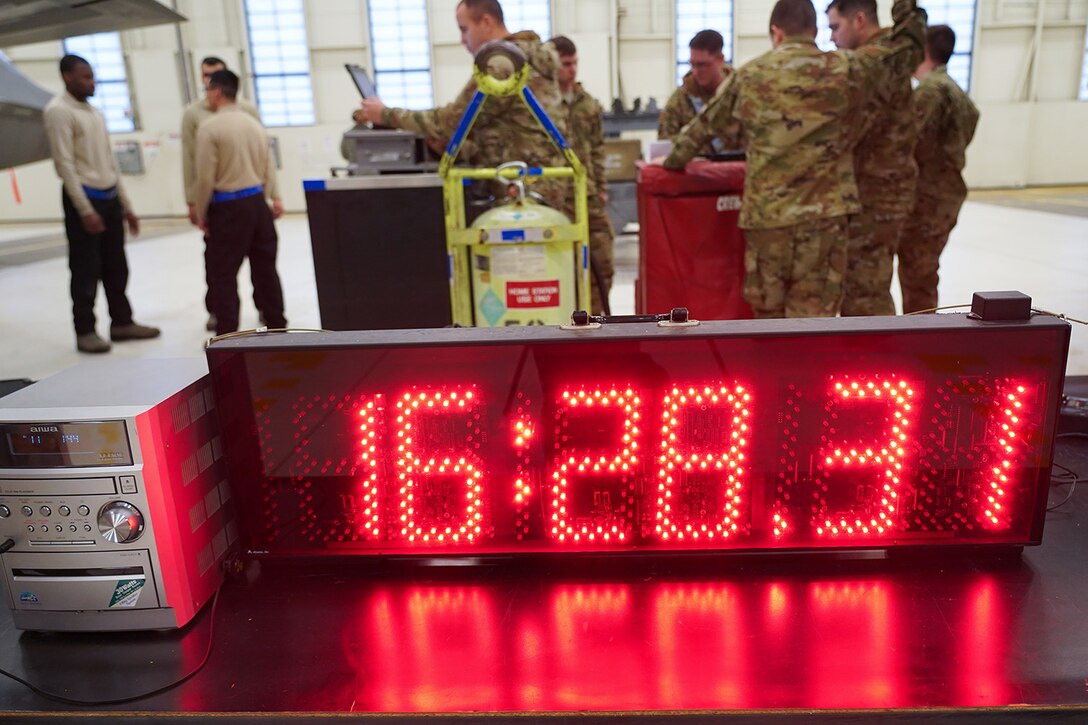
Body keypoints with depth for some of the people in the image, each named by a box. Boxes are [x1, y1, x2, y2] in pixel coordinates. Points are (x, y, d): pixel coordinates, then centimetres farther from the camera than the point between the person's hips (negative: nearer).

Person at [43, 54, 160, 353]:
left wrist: (126, 205, 16)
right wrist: (85, 210, -19)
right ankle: (85, 331, 6)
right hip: (84, 197, -7)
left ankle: (121, 322, 21)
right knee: (86, 269, -2)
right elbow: (65, 163, -14)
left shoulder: (93, 111, 16)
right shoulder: (58, 111, -8)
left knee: (115, 265, 11)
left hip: (110, 197, 7)